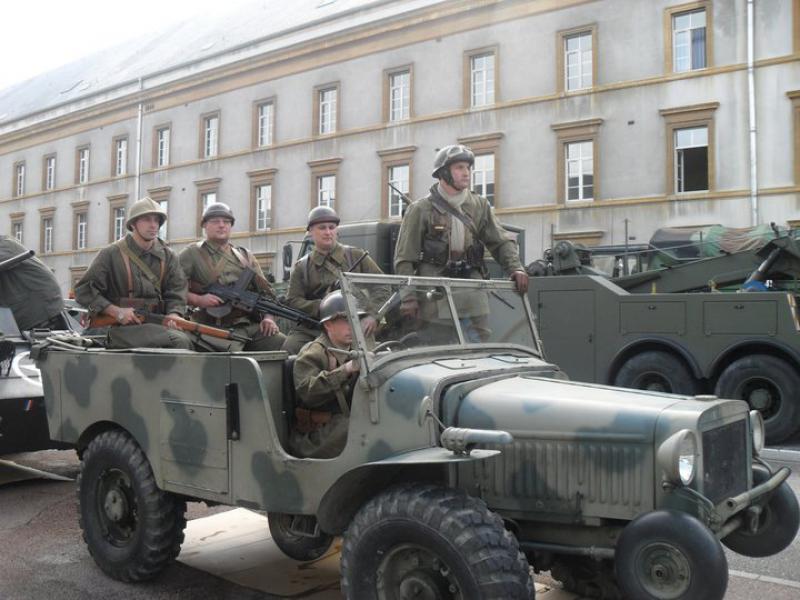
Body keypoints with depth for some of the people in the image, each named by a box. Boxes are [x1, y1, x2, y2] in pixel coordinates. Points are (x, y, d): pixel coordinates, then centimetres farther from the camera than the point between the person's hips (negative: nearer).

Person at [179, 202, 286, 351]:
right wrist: (198, 299, -13)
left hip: (252, 326, 5)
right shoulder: (192, 254, 9)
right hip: (216, 328, -4)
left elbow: (266, 291, 19)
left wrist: (268, 317, 2)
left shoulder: (245, 256, 22)